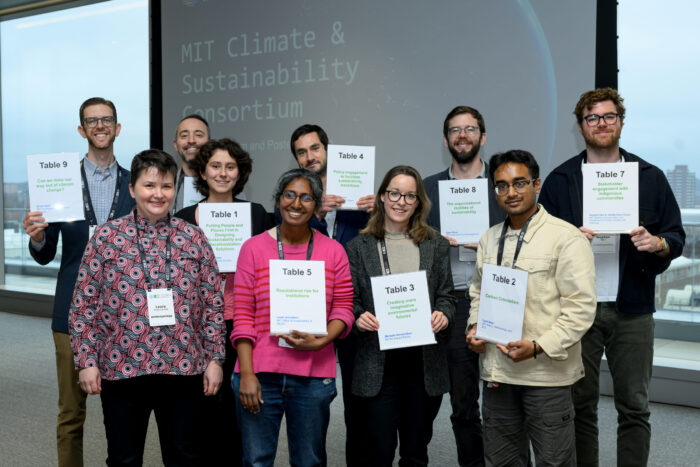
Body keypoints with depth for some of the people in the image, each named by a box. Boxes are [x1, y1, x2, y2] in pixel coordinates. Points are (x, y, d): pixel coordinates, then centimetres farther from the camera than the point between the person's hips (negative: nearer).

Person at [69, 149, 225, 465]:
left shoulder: (193, 237, 4)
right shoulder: (107, 236, 0)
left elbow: (213, 303, 5)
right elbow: (84, 305, 1)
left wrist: (214, 358, 2)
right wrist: (86, 360, -4)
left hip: (183, 368, 1)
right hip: (121, 369, -1)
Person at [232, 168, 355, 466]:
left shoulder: (333, 251, 6)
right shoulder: (253, 248, 3)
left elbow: (343, 308, 6)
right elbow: (242, 314, 0)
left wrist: (321, 341, -13)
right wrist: (246, 373, -7)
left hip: (314, 375, 1)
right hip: (260, 374, -1)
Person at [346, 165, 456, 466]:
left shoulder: (436, 245, 8)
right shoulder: (359, 246, 4)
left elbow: (446, 295, 9)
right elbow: (350, 300, 3)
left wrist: (443, 314, -11)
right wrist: (358, 318, -17)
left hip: (425, 360, 2)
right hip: (378, 361, -2)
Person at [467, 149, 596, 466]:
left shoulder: (566, 238, -8)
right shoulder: (489, 239, 12)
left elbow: (581, 307, -12)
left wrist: (538, 346, -19)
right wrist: (475, 327, 5)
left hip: (546, 373, -5)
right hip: (496, 372, 6)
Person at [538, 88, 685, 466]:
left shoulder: (649, 177, 8)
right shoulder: (560, 180, 6)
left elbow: (677, 236, 9)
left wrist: (657, 243, -13)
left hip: (632, 309, 1)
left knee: (634, 407, 5)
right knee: (581, 405, 7)